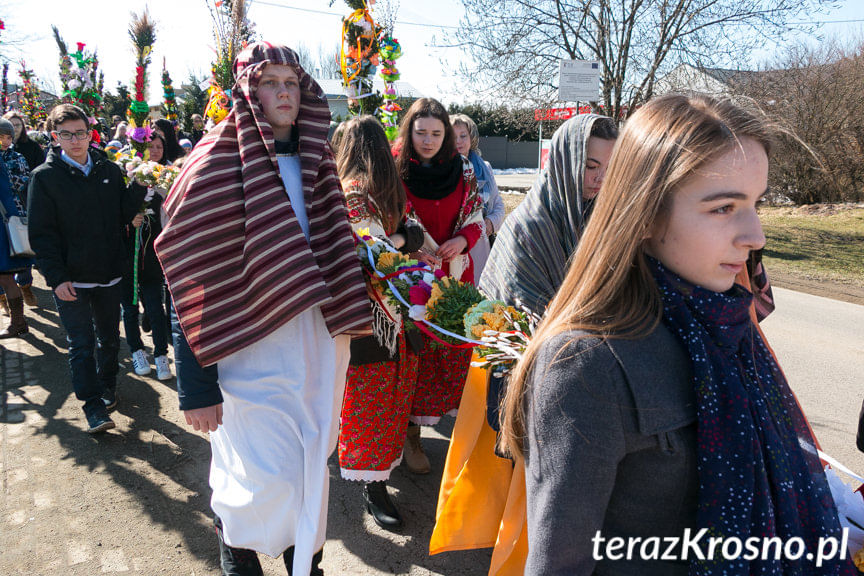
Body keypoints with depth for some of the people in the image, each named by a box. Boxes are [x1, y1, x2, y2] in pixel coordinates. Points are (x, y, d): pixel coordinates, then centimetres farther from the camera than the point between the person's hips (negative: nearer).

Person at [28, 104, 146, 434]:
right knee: (81, 344, 0)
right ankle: (94, 407, 9)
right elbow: (41, 233, -7)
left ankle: (107, 386, 37)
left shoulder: (110, 170, 5)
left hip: (109, 273, 3)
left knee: (109, 337, 16)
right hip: (70, 279, -3)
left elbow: (125, 214, 4)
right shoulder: (45, 177, -5)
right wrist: (56, 278, -14)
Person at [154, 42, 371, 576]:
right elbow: (192, 282, -12)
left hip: (316, 343, 6)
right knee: (268, 481, 0)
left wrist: (342, 330, 11)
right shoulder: (216, 165, -10)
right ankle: (231, 532, 35)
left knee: (309, 466, 16)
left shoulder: (313, 161, 9)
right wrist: (196, 387, -14)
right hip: (250, 348, -5)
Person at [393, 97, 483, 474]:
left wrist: (462, 240, -10)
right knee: (413, 354, 3)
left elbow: (476, 216, 11)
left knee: (456, 350, 9)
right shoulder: (395, 169, -5)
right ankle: (410, 433, 19)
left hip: (455, 274, 3)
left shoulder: (463, 170, 4)